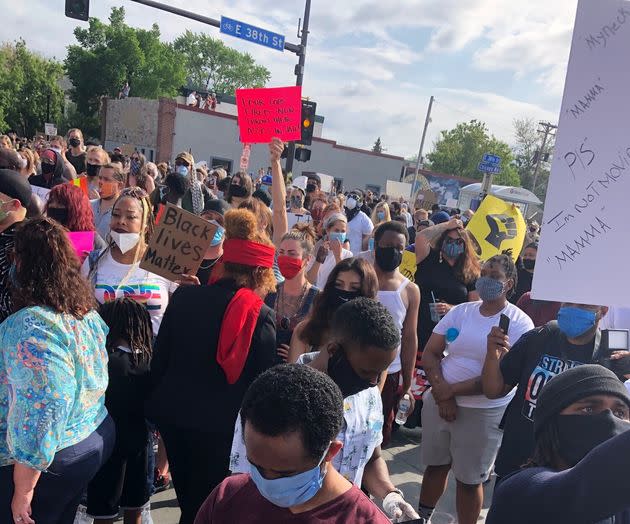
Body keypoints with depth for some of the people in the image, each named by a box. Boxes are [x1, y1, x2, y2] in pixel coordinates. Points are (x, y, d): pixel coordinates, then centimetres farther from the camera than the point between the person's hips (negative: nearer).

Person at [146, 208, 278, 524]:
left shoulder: (185, 296, -5)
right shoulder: (261, 316, -15)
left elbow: (160, 357, 1)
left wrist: (157, 402, 15)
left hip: (174, 412, 4)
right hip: (221, 422, -4)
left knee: (187, 499, 24)